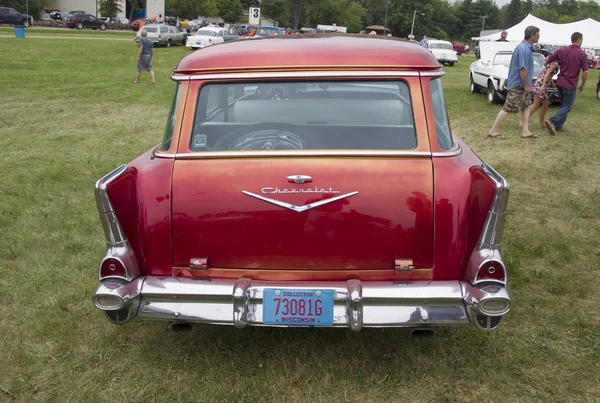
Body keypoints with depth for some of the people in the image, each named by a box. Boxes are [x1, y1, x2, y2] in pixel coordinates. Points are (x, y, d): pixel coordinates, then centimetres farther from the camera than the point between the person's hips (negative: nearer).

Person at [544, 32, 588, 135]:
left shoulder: (562, 50, 1)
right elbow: (585, 72, -11)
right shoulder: (582, 54, -11)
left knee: (564, 104, 21)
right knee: (567, 107, 0)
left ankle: (558, 126, 19)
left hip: (560, 83, 5)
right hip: (570, 85, -5)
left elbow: (547, 59, 5)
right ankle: (552, 121, -20)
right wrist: (583, 85, 3)